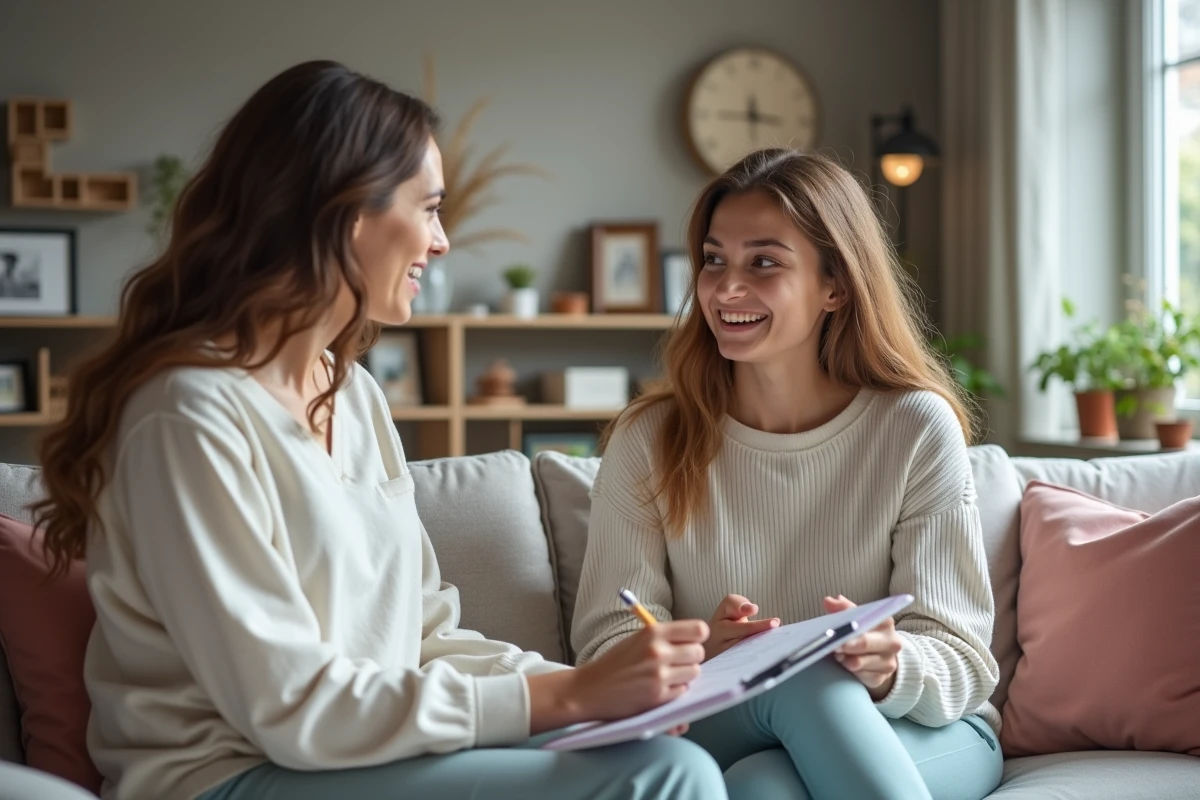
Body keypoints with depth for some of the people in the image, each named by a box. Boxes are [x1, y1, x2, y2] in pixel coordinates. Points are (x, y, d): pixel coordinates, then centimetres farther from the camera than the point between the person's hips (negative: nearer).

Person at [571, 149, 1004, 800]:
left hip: (920, 730, -1)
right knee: (804, 680, -33)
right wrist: (695, 653, -31)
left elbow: (961, 657, -7)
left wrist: (889, 669, -32)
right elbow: (607, 646, -7)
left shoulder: (916, 429, -5)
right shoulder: (649, 441, -1)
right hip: (719, 733, 2)